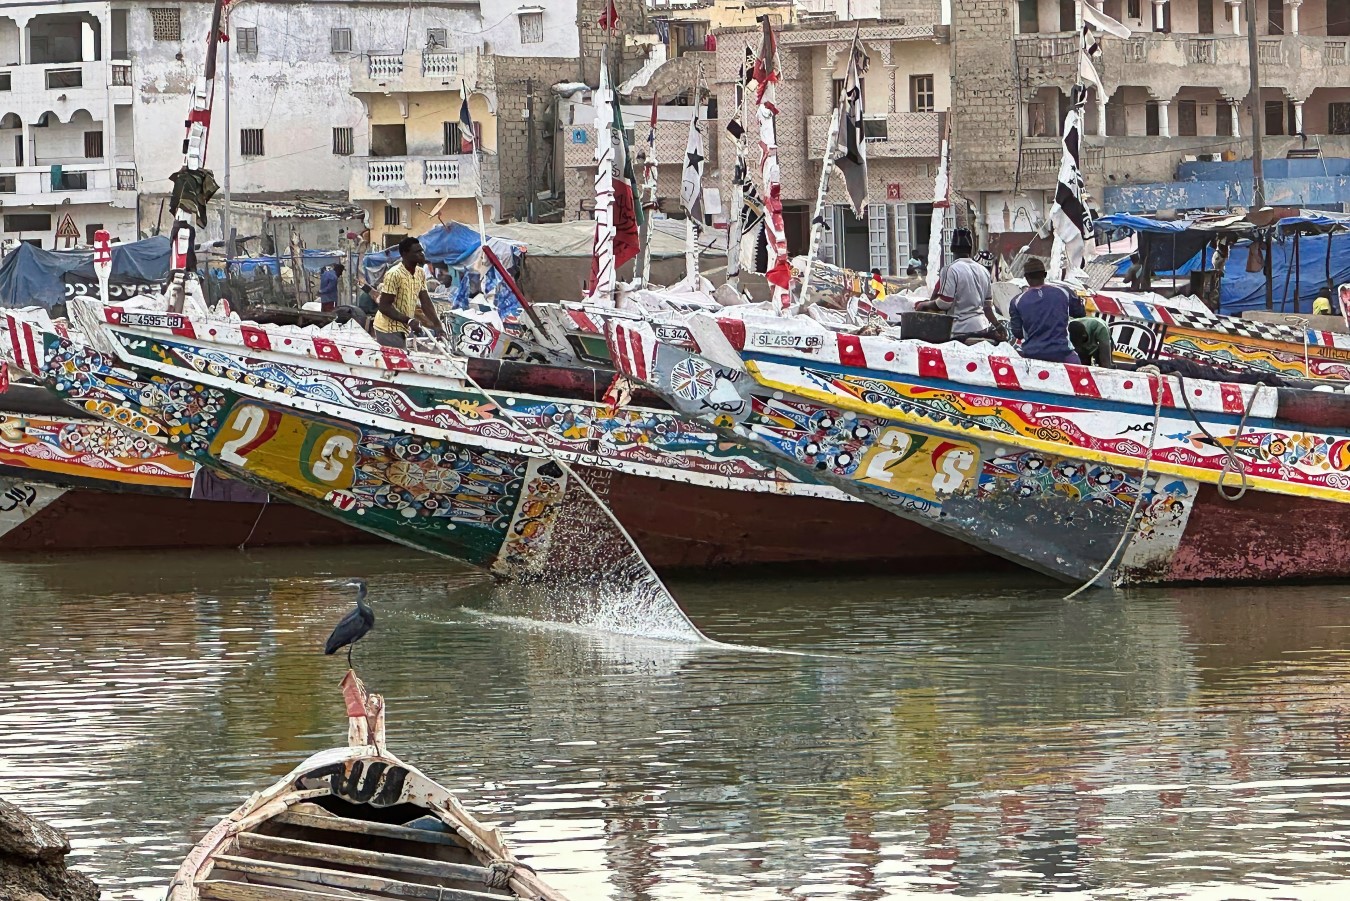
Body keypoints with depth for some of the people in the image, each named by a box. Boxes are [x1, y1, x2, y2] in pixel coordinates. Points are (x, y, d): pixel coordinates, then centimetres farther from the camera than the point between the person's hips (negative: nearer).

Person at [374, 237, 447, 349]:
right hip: (389, 328, -8)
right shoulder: (393, 275, -20)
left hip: (403, 329, 8)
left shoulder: (420, 273, 5)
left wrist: (437, 325, -4)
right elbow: (384, 306, -21)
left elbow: (426, 302, 7)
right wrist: (409, 321, -28)